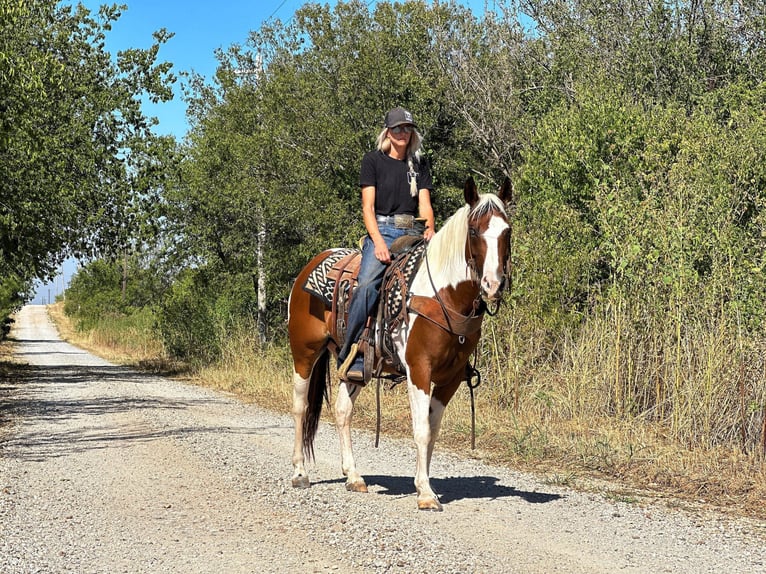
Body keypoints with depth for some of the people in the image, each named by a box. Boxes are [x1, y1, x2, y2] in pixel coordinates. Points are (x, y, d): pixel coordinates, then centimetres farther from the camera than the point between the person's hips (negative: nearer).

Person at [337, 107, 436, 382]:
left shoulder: (419, 165, 18)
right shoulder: (373, 160, 6)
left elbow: (425, 204, 9)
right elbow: (367, 206, -1)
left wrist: (429, 230, -13)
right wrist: (378, 241, -16)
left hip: (413, 234, 5)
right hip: (382, 230, -4)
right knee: (367, 284, -29)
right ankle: (351, 358, -30)